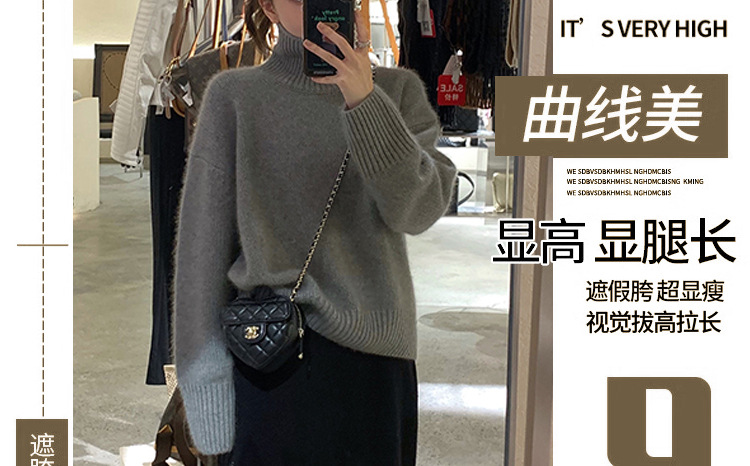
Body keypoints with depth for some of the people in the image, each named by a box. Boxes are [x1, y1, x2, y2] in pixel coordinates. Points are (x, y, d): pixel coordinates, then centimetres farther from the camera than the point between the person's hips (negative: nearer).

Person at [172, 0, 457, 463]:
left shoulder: (399, 90, 8)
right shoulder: (235, 94, 3)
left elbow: (420, 208, -7)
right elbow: (203, 246, 1)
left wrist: (365, 101, -19)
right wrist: (209, 384, -4)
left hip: (378, 359, 2)